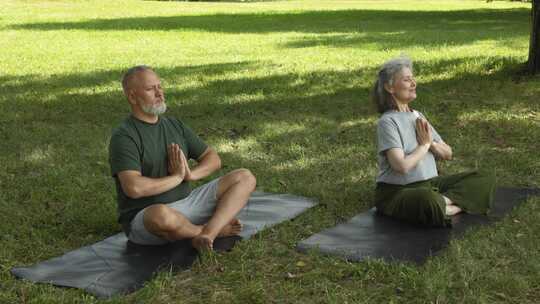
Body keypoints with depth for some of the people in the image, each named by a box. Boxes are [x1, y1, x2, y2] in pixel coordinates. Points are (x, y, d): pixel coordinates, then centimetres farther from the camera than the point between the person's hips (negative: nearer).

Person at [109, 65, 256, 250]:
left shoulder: (175, 125, 13)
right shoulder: (123, 136, -11)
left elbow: (213, 158, 15)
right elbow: (134, 188, -25)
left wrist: (190, 174, -8)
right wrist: (177, 177, -11)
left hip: (186, 202, 7)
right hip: (143, 218, -7)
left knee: (244, 178, -3)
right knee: (162, 216, -44)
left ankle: (208, 233, -27)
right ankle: (211, 230, -12)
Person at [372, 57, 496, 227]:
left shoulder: (417, 116, 13)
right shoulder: (387, 122, -11)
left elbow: (448, 154, 16)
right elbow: (402, 166, -22)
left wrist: (432, 143, -6)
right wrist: (425, 144, -6)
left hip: (430, 184, 9)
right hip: (397, 192, -8)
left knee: (486, 179, -3)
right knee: (428, 201, -43)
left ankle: (443, 200, -21)